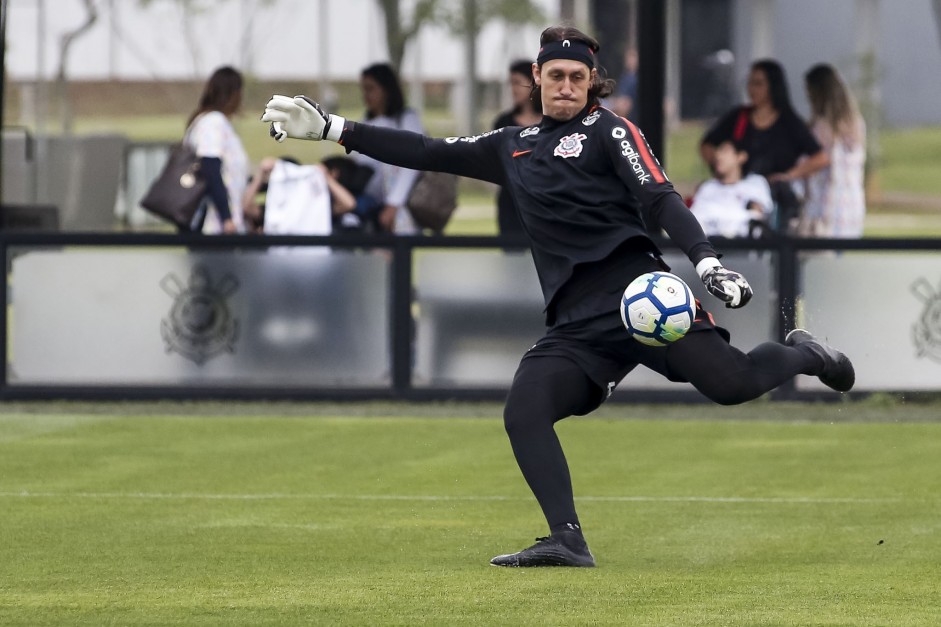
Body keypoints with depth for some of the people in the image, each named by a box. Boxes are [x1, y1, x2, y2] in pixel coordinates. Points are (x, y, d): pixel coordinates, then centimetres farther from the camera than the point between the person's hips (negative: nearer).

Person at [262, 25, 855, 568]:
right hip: (577, 324, 5)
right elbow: (428, 153, 26)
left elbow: (662, 199, -5)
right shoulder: (514, 147, 23)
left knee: (731, 382, -19)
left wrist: (708, 262, -21)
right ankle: (568, 540, -18)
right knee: (523, 411, -18)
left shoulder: (608, 131, 6)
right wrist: (330, 127, 23)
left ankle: (802, 354, 13)